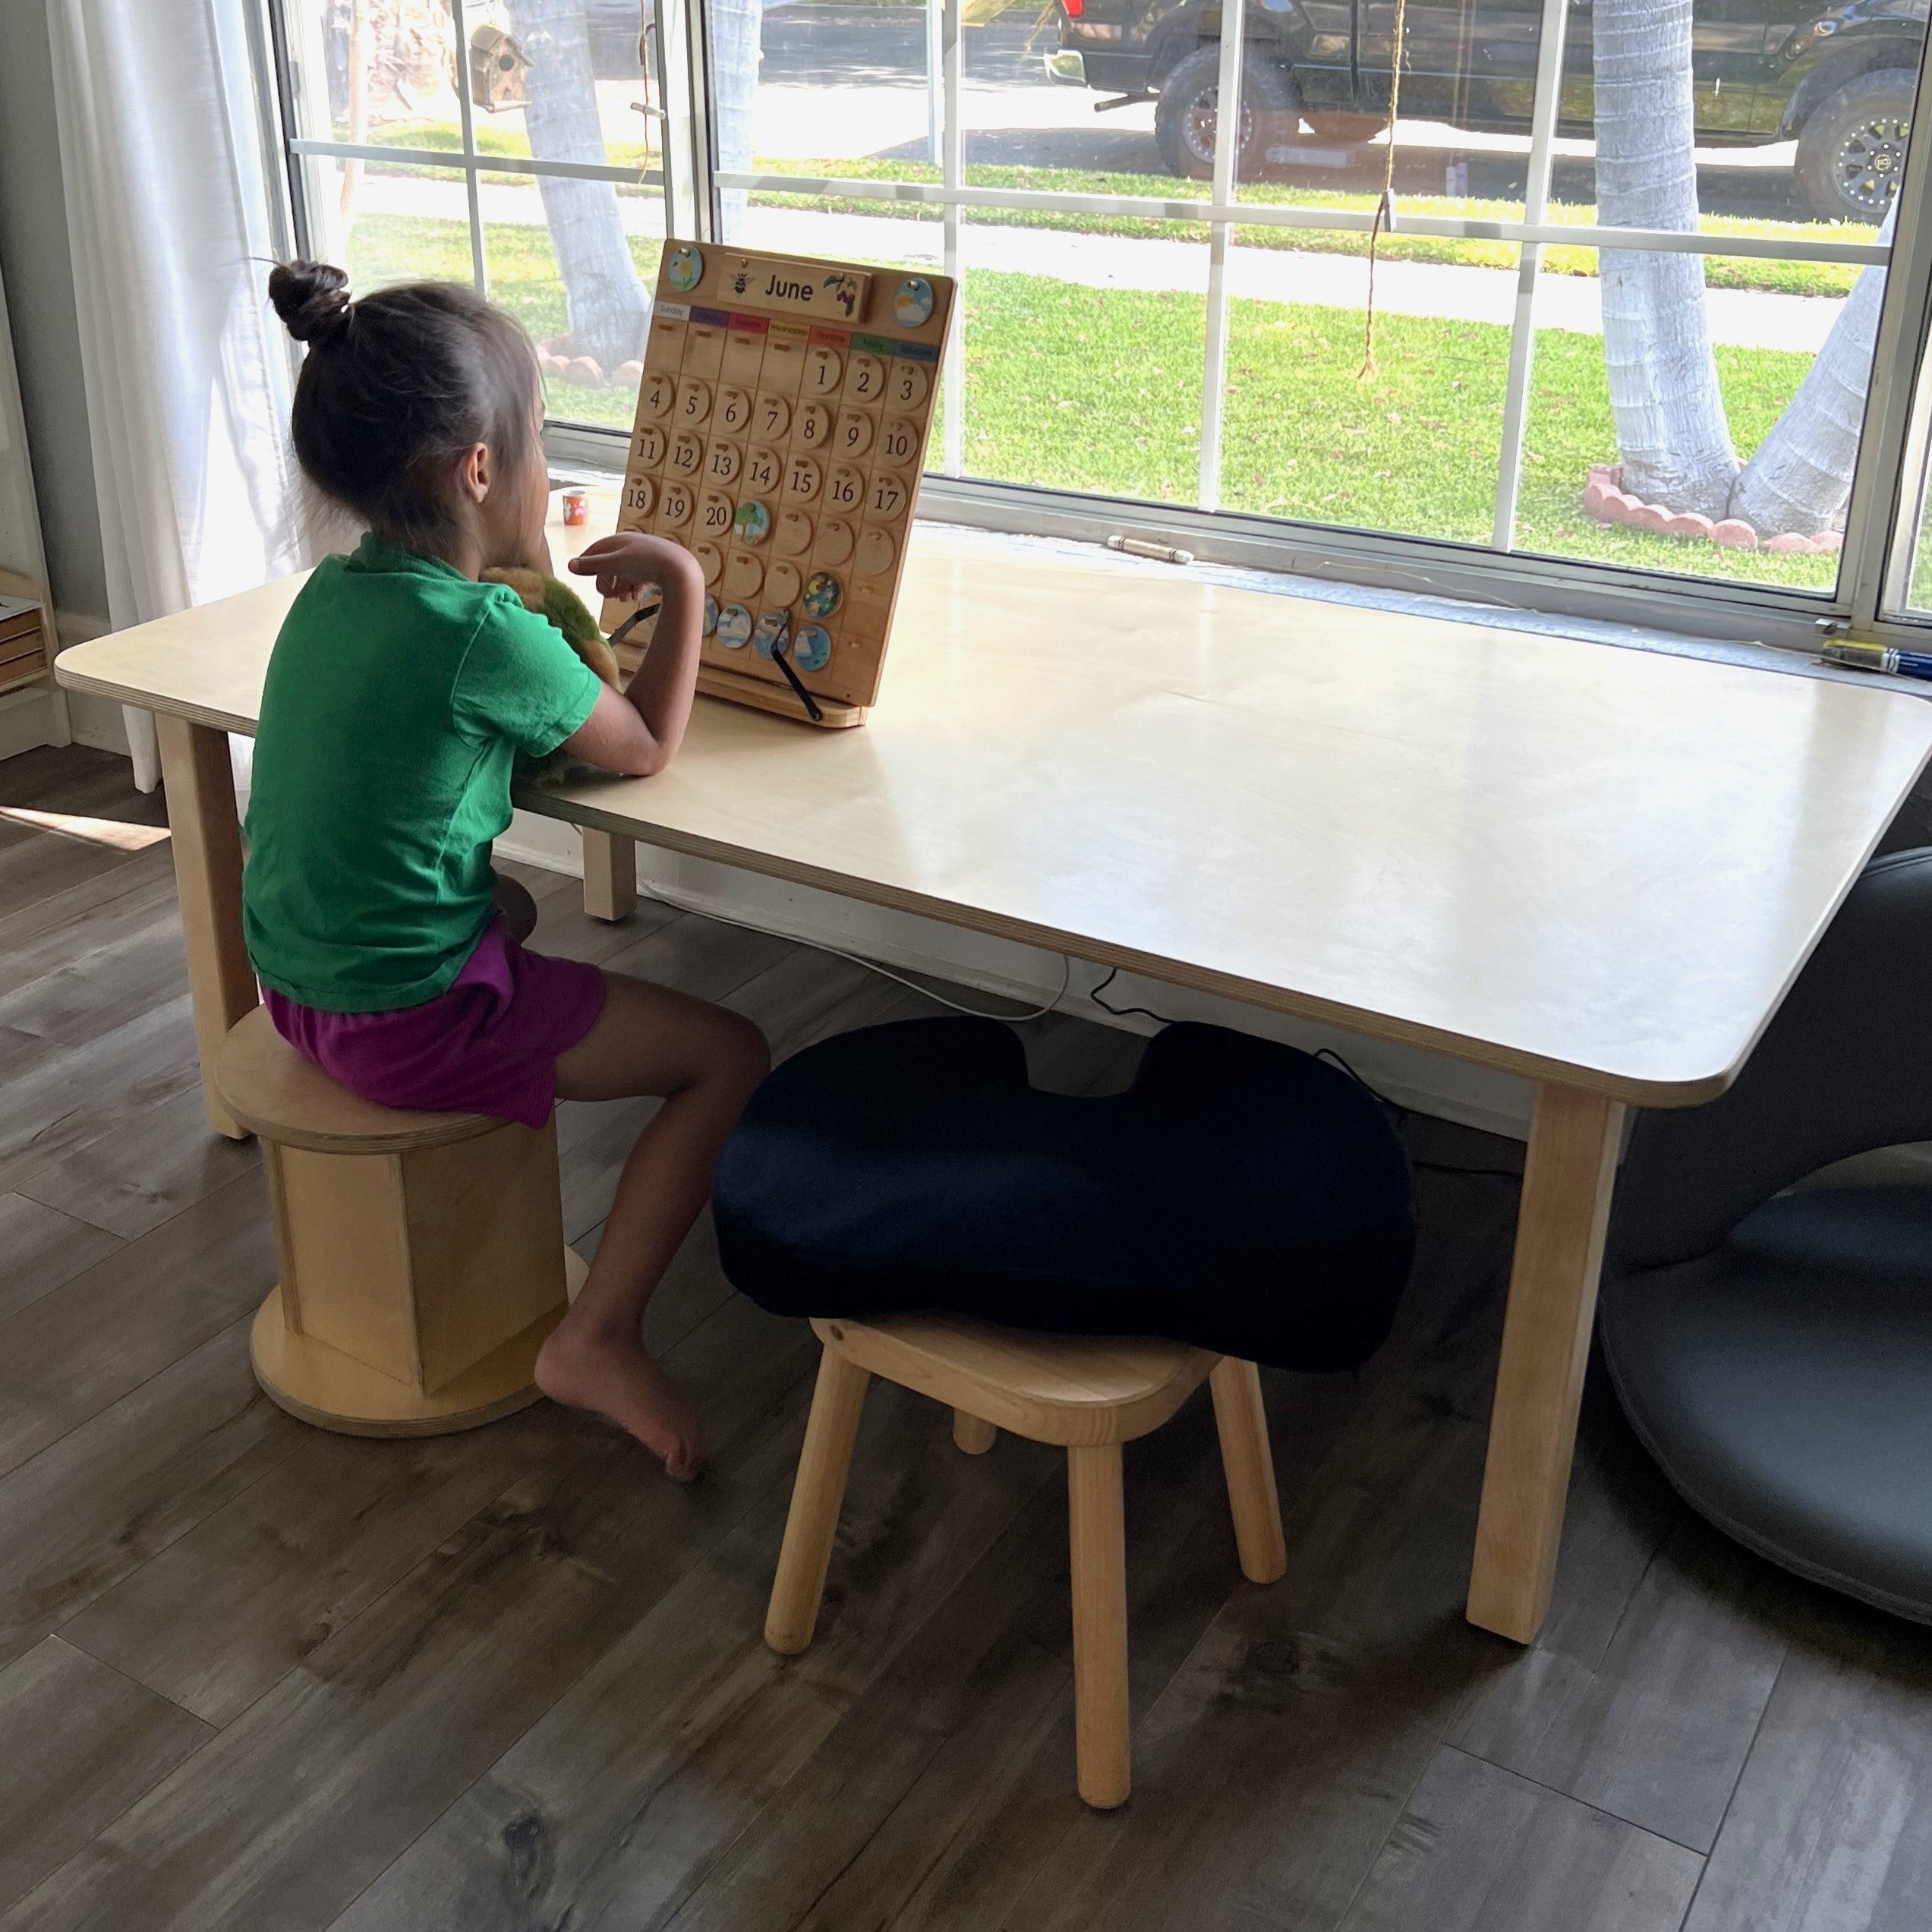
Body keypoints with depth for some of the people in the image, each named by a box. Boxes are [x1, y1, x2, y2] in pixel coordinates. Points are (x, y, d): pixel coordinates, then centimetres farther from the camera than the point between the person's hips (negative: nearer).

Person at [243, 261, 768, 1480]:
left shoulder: (332, 591, 2)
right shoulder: (487, 636, -23)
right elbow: (648, 749, -8)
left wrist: (526, 578, 13)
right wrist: (685, 585, 0)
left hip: (298, 978, 9)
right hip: (409, 1022, -9)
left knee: (510, 905, 38)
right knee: (732, 1055, -2)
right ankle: (600, 1340, -3)